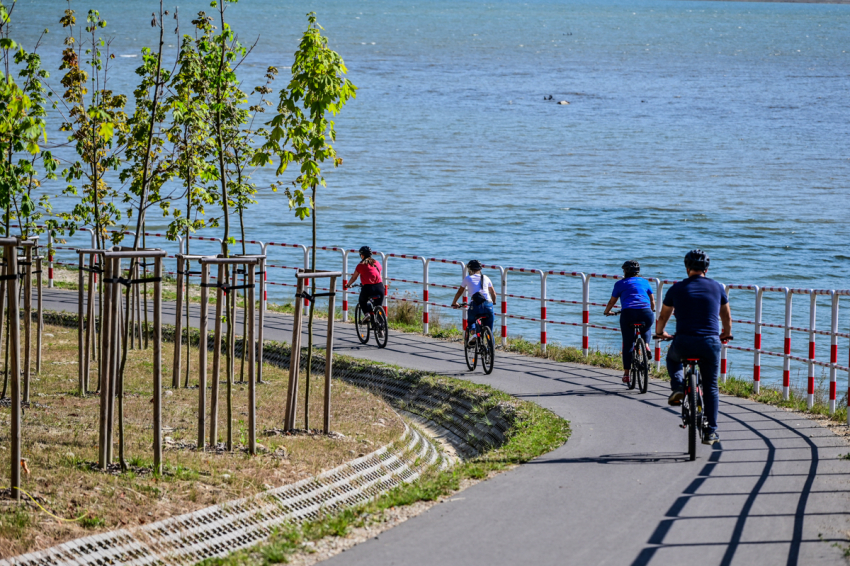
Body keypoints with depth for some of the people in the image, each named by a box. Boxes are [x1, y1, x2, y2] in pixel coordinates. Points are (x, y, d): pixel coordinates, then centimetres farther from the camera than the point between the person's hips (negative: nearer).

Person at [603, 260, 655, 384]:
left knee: (628, 344, 6)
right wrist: (652, 310, 50)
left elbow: (612, 302, 25)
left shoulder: (620, 284, 17)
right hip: (646, 313, 2)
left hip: (628, 313, -2)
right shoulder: (645, 282, 21)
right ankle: (646, 345, 8)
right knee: (646, 329, 35)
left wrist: (607, 312, 45)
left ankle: (626, 373, 3)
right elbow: (652, 301, 30)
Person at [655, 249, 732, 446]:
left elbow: (663, 316, 21)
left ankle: (678, 387, 9)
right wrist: (726, 334, 44)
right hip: (711, 342, 1)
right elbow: (726, 316, 24)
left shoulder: (677, 289, 8)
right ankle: (711, 431, 10)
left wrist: (660, 332, 42)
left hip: (684, 342, -1)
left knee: (672, 358, 34)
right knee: (710, 388, 13)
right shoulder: (717, 288, 10)